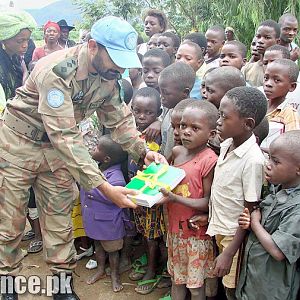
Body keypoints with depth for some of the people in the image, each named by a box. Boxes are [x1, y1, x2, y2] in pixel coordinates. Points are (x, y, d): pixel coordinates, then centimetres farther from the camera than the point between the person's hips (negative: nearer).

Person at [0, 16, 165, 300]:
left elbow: (119, 119, 1)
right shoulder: (57, 70, -33)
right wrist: (104, 187, -40)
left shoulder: (109, 76, -10)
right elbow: (65, 136, -36)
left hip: (58, 147, 6)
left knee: (60, 220, 9)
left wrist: (144, 151, -16)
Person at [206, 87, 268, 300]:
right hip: (218, 228, 7)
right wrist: (209, 216, 12)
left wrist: (229, 253, -18)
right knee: (221, 283, 21)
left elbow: (251, 211, -20)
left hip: (234, 235, -6)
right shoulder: (226, 144, -4)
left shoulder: (253, 160, -26)